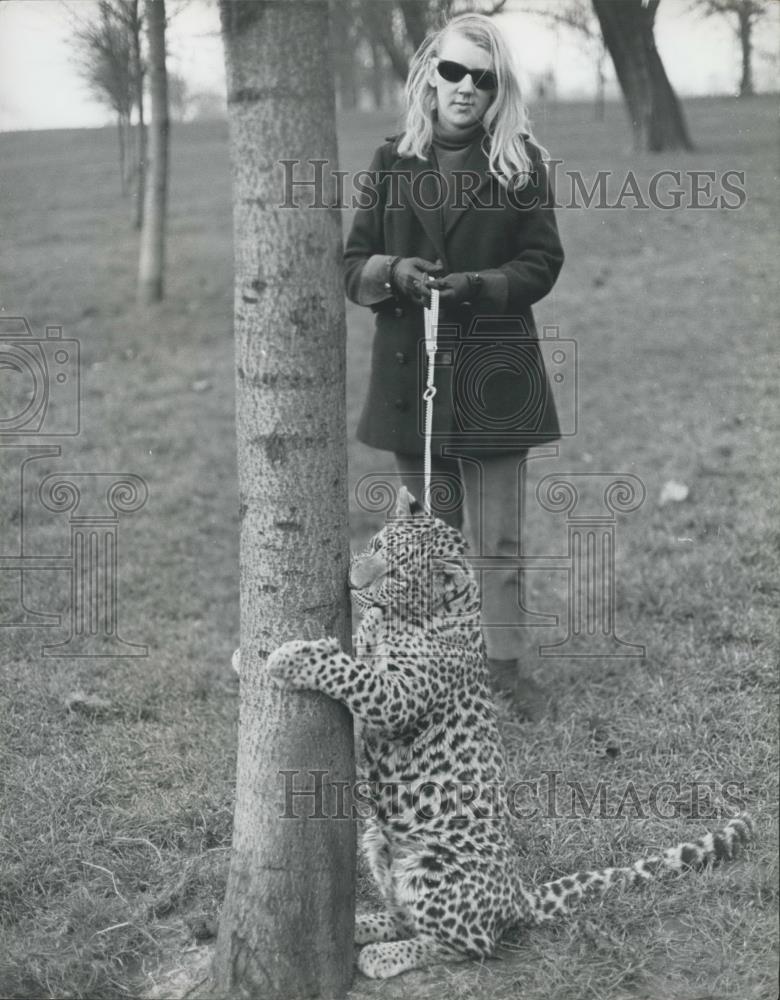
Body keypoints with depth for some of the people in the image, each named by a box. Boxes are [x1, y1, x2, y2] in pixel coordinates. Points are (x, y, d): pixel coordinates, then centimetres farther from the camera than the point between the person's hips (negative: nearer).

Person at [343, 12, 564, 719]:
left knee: (497, 538, 1)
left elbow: (543, 262, -1)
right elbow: (353, 266, 7)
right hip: (410, 371, 2)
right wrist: (396, 272, -15)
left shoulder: (522, 163, 2)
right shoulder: (393, 162, 7)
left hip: (493, 372, -2)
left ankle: (504, 668, 13)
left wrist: (475, 283, -17)